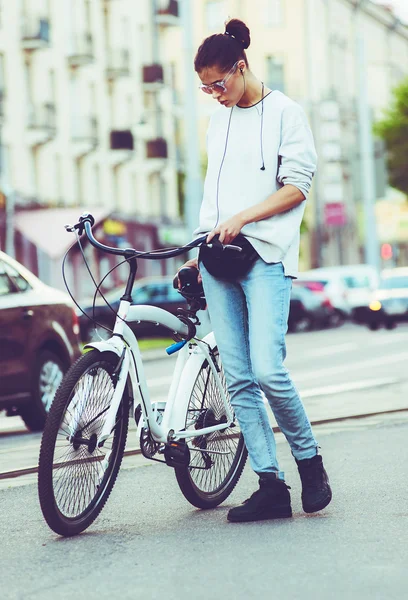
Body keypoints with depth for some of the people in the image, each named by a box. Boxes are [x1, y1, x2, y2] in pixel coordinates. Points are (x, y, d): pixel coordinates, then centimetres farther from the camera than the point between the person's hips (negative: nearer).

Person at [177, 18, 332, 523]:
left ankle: (308, 458, 4)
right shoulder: (218, 121, 20)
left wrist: (242, 218, -16)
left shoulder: (284, 113, 1)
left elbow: (296, 187, -5)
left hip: (265, 257, -6)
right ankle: (271, 486, 0)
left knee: (266, 370, -19)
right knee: (238, 380, -2)